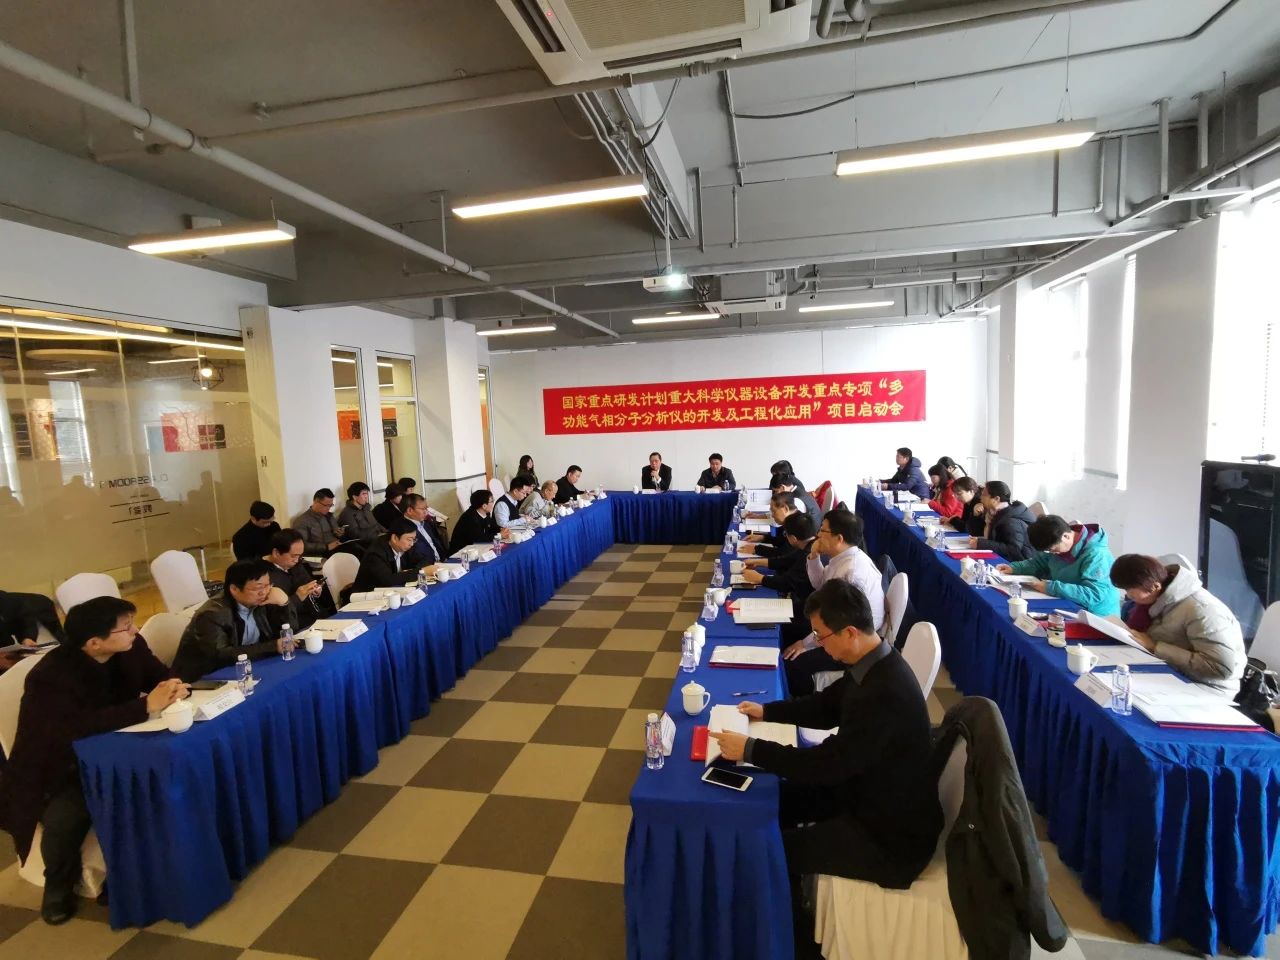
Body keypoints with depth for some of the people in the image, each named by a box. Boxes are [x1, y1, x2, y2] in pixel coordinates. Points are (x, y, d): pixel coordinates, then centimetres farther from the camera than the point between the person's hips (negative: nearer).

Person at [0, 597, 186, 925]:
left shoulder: (132, 648, -11)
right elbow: (78, 727, -40)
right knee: (64, 817, -32)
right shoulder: (51, 675, -27)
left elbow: (163, 676, 0)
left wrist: (171, 689, -24)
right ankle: (58, 889, 2)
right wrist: (146, 706, -39)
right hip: (56, 771, -4)